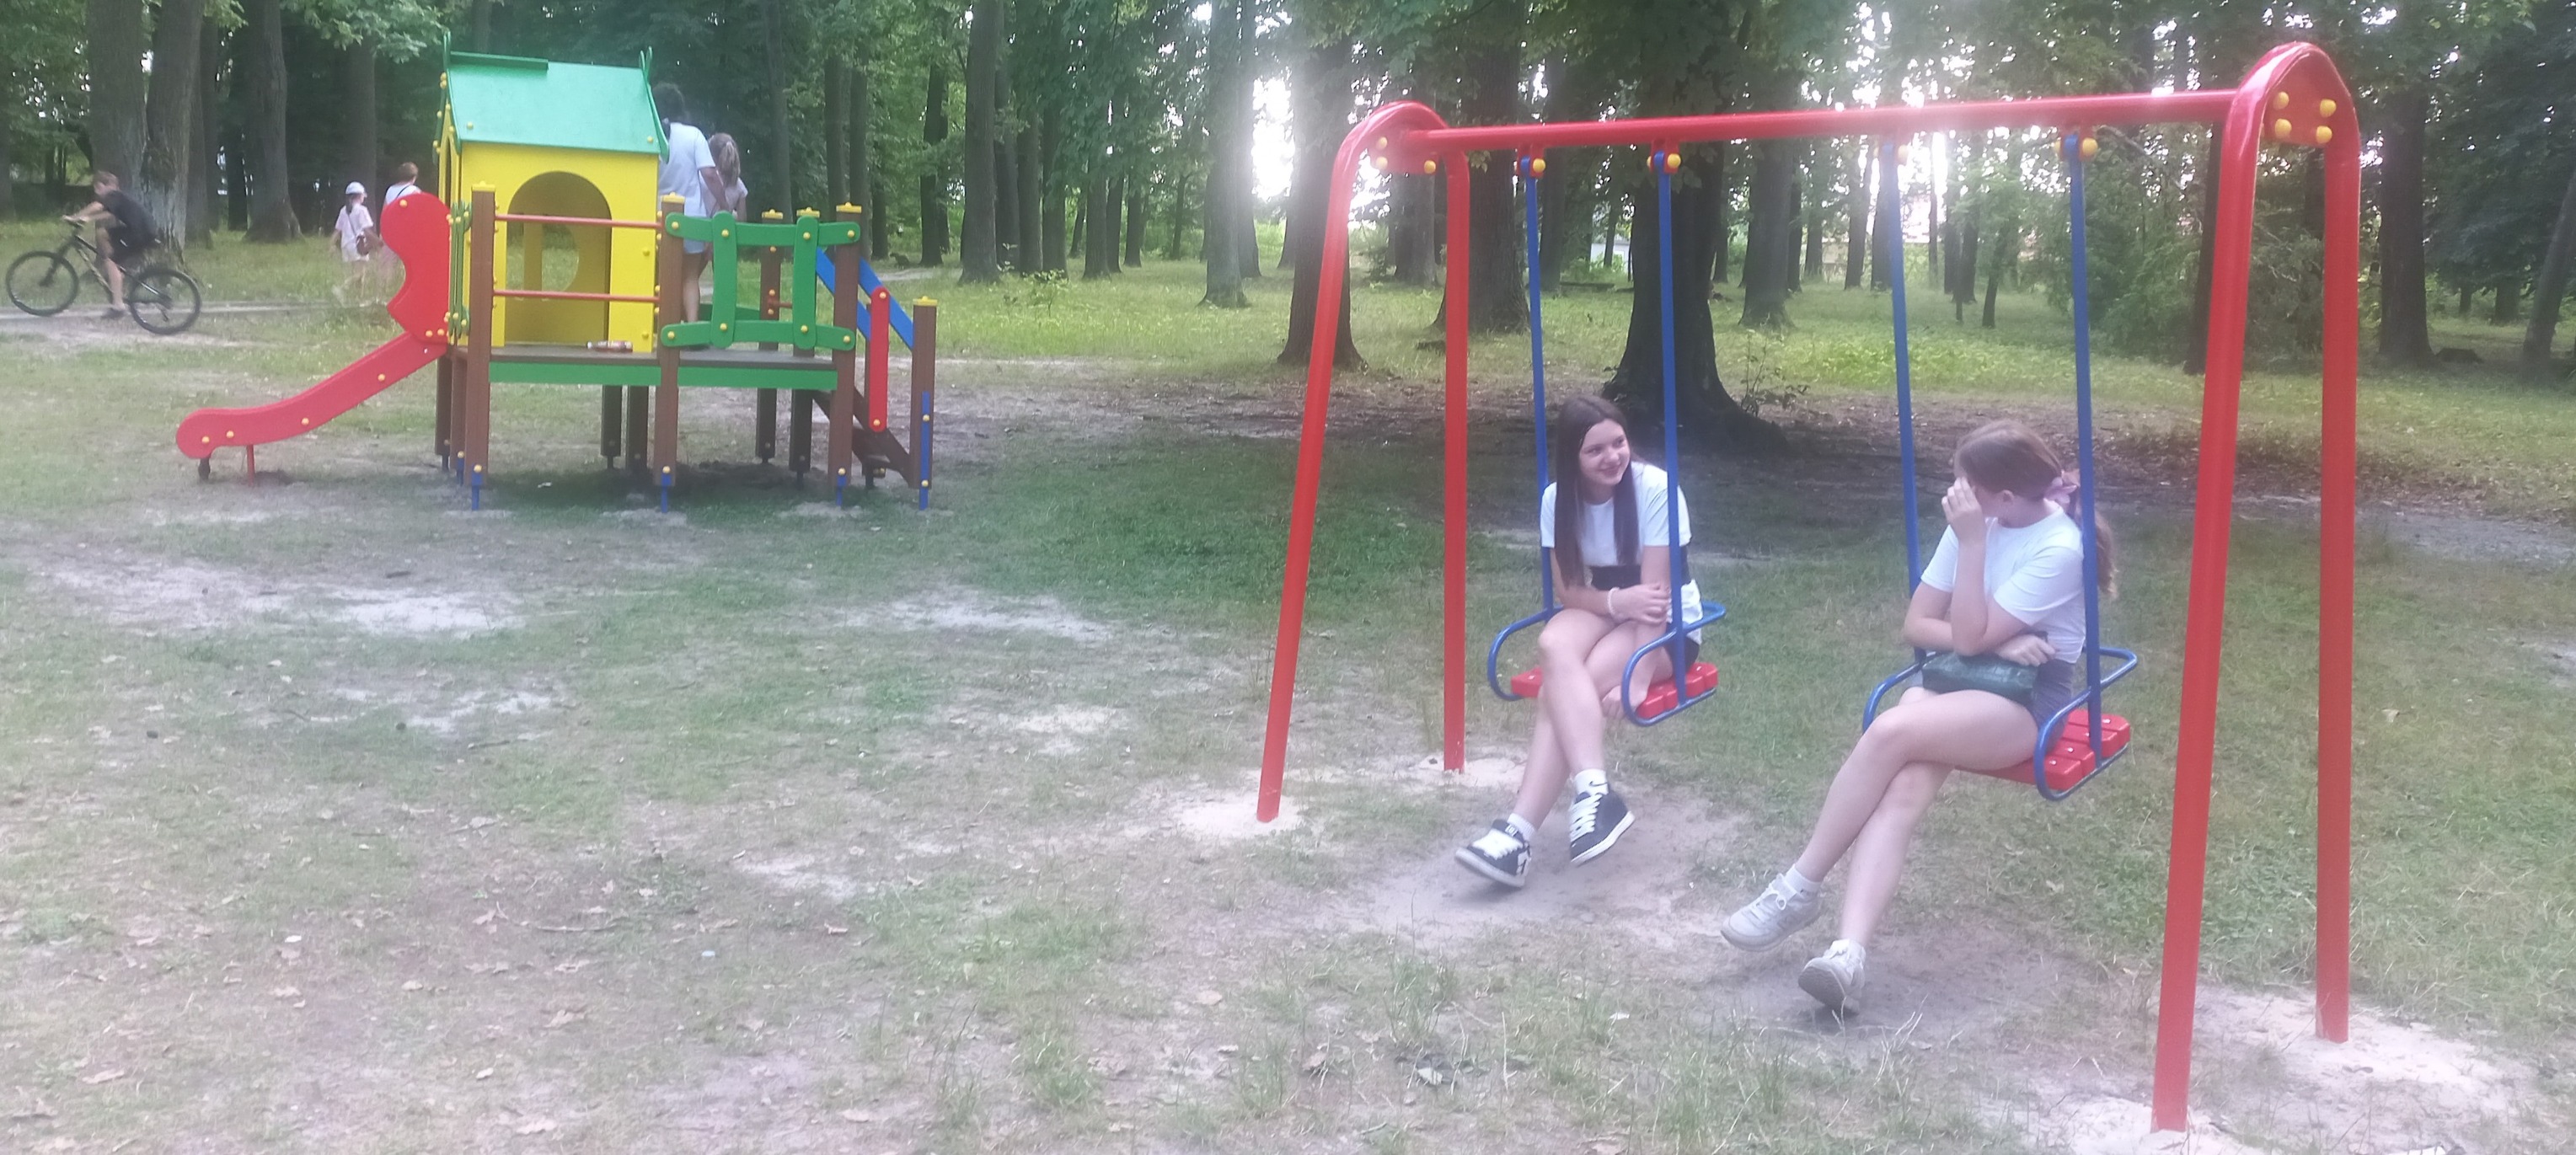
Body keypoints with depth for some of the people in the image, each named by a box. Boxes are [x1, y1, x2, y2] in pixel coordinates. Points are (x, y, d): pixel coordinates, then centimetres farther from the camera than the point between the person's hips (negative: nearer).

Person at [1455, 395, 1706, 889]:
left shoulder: (1654, 488, -20)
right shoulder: (1558, 498, -6)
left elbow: (1653, 592, -23)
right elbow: (1569, 590, -5)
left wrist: (1638, 675, -32)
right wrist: (1617, 601, -27)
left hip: (1668, 624, -4)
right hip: (1601, 608, 4)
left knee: (1561, 685, -31)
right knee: (1555, 645, -34)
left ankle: (1520, 833, -38)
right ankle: (1595, 791, -42)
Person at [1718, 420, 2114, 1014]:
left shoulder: (2058, 549, -16)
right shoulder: (1977, 523, 4)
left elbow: (1968, 637, -19)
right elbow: (1917, 625, 7)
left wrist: (1972, 543, -22)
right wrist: (1996, 642, -10)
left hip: (2025, 699, -6)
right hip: (1953, 680, 6)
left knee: (1890, 732, -33)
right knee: (1901, 793, -26)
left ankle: (1800, 887, -21)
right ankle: (1848, 955, -43)